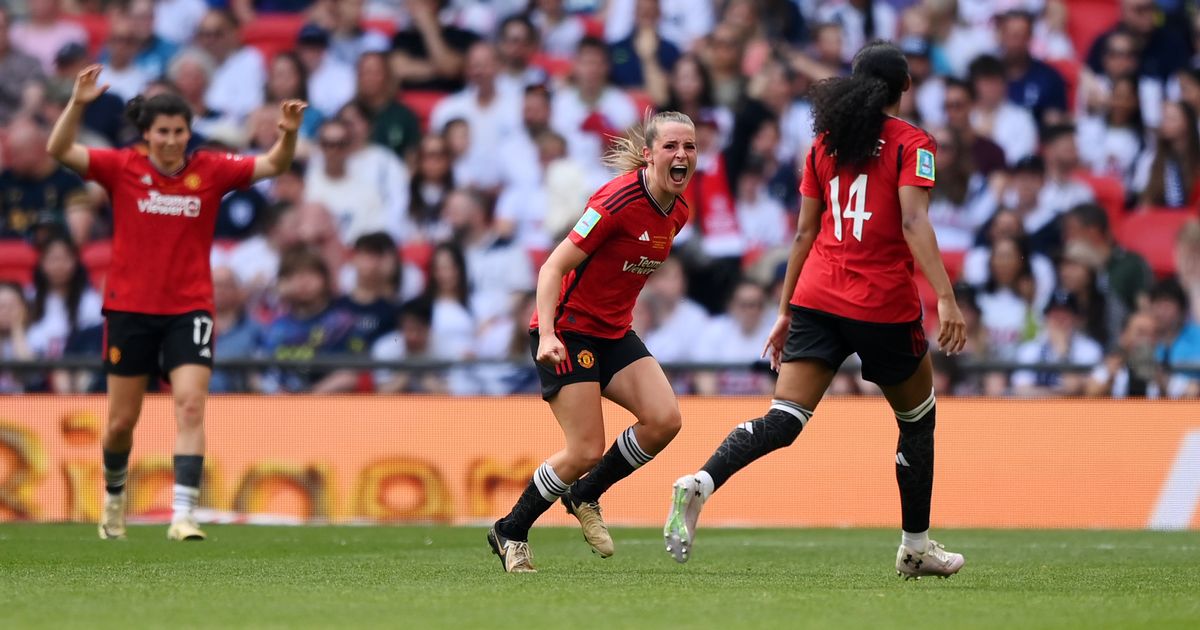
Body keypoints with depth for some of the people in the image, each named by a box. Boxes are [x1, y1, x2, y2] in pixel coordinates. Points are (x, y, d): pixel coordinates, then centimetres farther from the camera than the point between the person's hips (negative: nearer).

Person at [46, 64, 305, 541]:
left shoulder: (210, 171, -1)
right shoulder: (122, 168, -4)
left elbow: (273, 165, -4)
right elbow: (59, 150, -13)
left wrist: (288, 133, -24)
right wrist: (78, 104, -28)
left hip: (188, 309, 0)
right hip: (130, 308, 0)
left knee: (191, 406, -17)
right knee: (122, 421, 9)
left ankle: (183, 516, -20)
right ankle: (114, 494, 38)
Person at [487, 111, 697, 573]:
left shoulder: (677, 212, 2)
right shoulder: (619, 200, -22)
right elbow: (554, 267, -21)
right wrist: (547, 335, -31)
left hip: (614, 333, 8)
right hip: (567, 331, -8)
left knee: (664, 419, -12)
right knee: (587, 451, -12)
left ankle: (585, 496, 11)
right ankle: (510, 533, 10)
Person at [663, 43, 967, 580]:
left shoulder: (824, 144, 13)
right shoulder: (911, 143, -2)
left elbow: (805, 233, 13)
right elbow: (913, 223, -15)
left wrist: (786, 310, 18)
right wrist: (945, 298, -20)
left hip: (816, 295, 4)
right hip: (884, 304, -4)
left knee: (783, 420, -5)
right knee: (918, 418, 18)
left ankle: (699, 485, -30)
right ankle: (916, 546, 24)